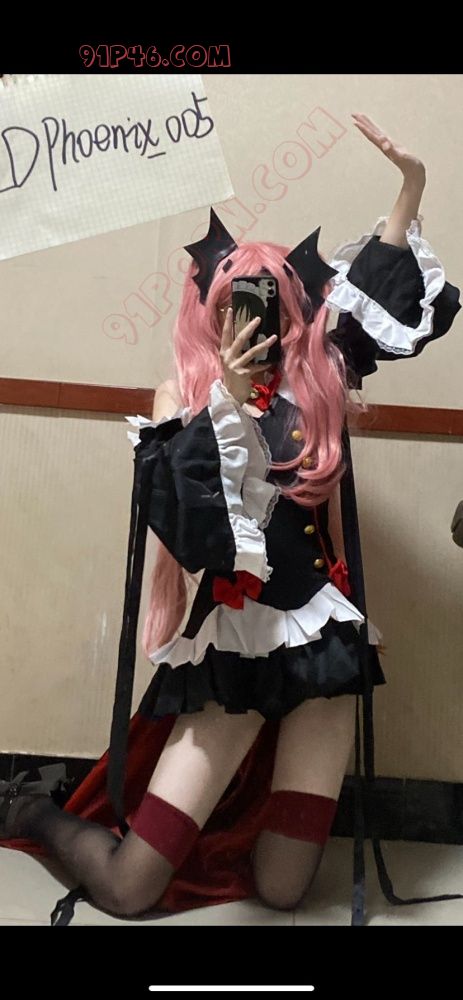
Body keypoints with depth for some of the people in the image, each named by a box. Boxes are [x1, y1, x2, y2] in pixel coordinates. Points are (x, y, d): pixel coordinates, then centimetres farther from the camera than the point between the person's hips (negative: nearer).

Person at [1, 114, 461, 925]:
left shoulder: (318, 379, 4)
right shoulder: (183, 399, -4)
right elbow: (188, 526, -19)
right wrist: (229, 399, -23)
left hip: (324, 636, 4)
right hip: (234, 643, -3)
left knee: (281, 891, 6)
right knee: (129, 888, 0)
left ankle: (228, 816, 39)